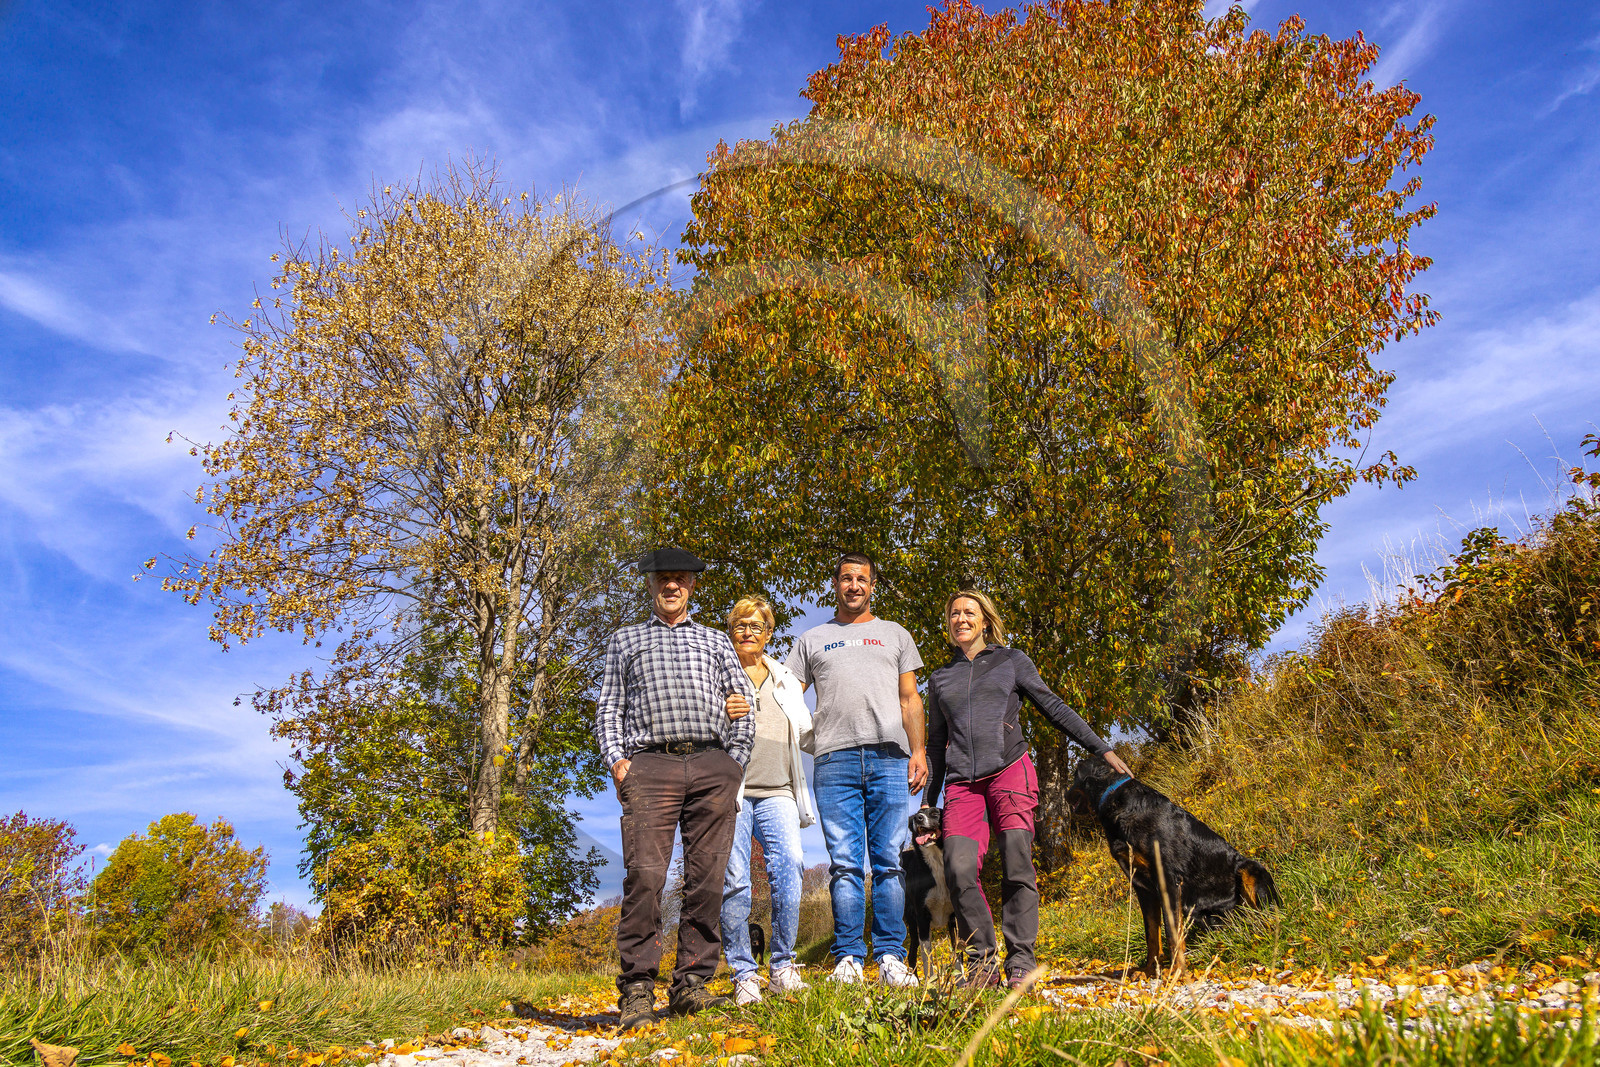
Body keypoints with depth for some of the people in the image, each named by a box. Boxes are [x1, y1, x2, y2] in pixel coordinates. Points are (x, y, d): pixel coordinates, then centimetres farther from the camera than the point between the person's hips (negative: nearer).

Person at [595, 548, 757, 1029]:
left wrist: (734, 764, 8)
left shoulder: (716, 640, 25)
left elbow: (744, 700, 18)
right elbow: (608, 709, 16)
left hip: (712, 766, 2)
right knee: (645, 875, -13)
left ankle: (691, 983, 6)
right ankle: (637, 989, -7)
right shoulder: (624, 640, 24)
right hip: (650, 764, -1)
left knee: (706, 879, -2)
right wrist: (616, 760, -1)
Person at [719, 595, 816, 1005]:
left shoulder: (785, 680, 25)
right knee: (734, 878, -10)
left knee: (789, 863, -18)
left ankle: (783, 968, -8)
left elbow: (806, 737, 28)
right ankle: (743, 975, 1)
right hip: (730, 787, -2)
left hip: (776, 791, 2)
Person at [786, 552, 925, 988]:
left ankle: (891, 957, 4)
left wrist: (918, 751, 3)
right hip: (835, 758, 0)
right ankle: (848, 959, 4)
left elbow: (910, 699, 15)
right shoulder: (812, 640, 20)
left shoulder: (894, 634, 21)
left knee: (889, 861, -1)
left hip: (889, 756, 0)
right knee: (845, 864, -2)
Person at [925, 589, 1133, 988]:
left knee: (1016, 866, -14)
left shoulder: (1011, 661, 14)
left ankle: (1020, 963, -5)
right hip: (962, 784, 2)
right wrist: (927, 802, 20)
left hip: (1010, 771, -2)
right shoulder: (940, 679, 21)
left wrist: (1102, 749, 3)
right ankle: (982, 962, -4)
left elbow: (1054, 708, 11)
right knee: (959, 870, -16)